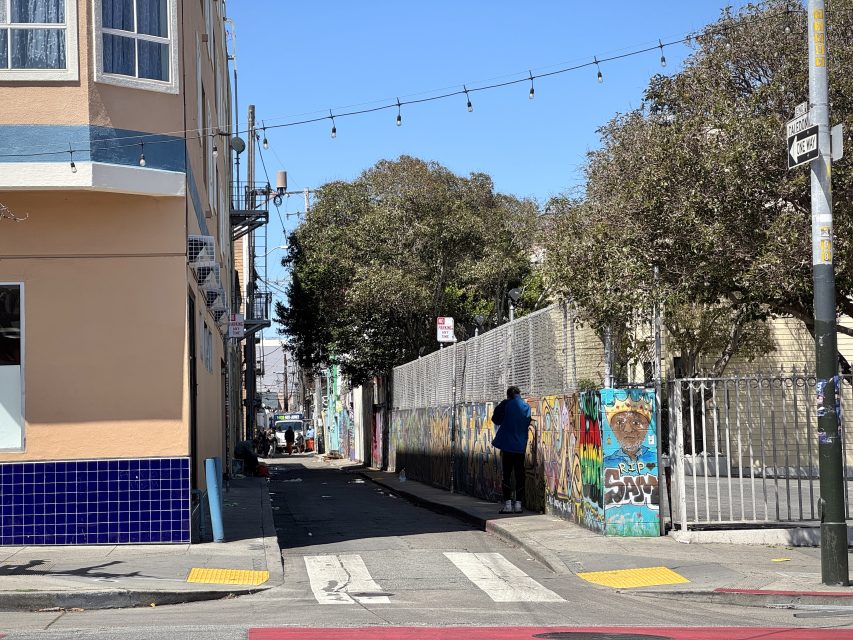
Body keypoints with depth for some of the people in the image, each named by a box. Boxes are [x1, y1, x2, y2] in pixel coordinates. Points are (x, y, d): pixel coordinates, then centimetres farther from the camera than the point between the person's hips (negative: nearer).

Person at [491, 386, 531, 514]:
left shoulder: (506, 404, -8)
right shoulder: (526, 407, 4)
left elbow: (496, 419, 0)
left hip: (507, 445, -4)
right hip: (521, 446, 4)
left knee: (506, 475, 0)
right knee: (519, 475, 8)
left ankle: (507, 503, -5)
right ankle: (518, 503, 6)